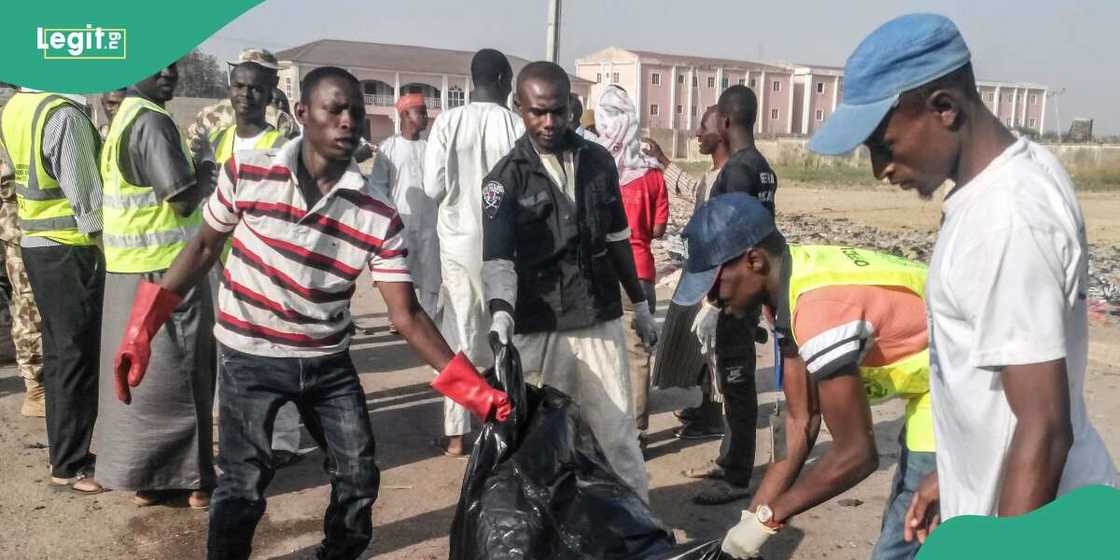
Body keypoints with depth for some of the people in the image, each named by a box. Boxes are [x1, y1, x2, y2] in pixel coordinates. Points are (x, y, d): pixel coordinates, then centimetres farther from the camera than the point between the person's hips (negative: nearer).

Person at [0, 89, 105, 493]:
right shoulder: (64, 115, -19)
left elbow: (36, 175, 12)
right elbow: (85, 194, -18)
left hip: (36, 244, 9)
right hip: (70, 250, -9)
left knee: (59, 353, 16)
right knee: (78, 357, 0)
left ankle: (64, 452, 28)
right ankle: (70, 466, 9)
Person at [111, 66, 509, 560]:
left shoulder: (378, 216, -13)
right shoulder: (247, 173, -14)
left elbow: (406, 315, -13)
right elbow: (205, 247, 0)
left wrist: (473, 386, -21)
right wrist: (142, 327, -2)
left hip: (327, 361, 3)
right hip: (251, 357, -2)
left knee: (359, 476, 10)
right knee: (243, 483, -5)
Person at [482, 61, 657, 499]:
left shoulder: (598, 161, 6)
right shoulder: (506, 178, -5)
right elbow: (497, 255, -18)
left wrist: (639, 301, 19)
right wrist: (501, 315, -35)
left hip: (601, 319, 3)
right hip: (539, 328, -2)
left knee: (618, 430, 9)